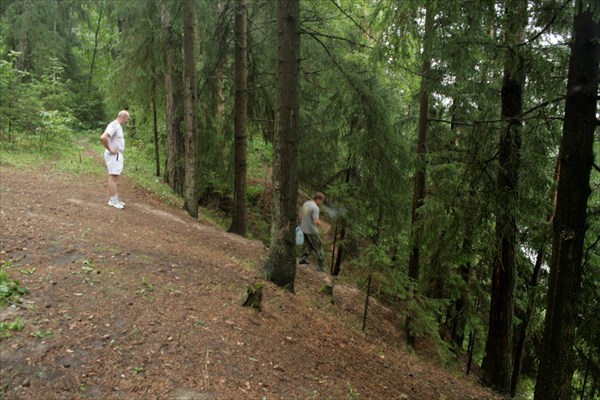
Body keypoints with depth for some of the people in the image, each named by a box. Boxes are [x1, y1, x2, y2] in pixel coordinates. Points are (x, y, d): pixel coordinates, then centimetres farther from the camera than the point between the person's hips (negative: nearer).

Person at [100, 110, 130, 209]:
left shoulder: (118, 126, 15)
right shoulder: (114, 125, -16)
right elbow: (103, 137, -30)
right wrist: (110, 149, -20)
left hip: (118, 155, 10)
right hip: (113, 155, -10)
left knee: (115, 177, 12)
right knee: (113, 177, -8)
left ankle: (115, 198, 18)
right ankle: (113, 200, -5)